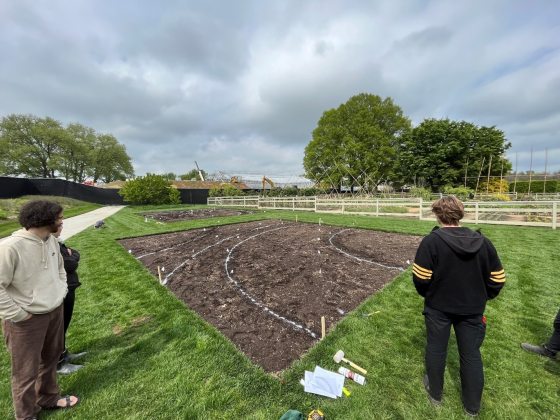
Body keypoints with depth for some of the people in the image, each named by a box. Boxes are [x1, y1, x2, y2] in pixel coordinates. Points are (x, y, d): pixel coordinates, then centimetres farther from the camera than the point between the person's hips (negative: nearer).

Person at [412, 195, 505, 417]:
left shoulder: (431, 241, -22)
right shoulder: (483, 241, -9)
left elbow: (420, 278, -20)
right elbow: (498, 279, -2)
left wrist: (427, 294, 2)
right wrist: (481, 297, 15)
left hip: (438, 307, -3)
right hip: (472, 309, 3)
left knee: (436, 350, 18)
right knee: (471, 355, 20)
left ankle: (435, 393, 40)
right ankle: (472, 407, 40)